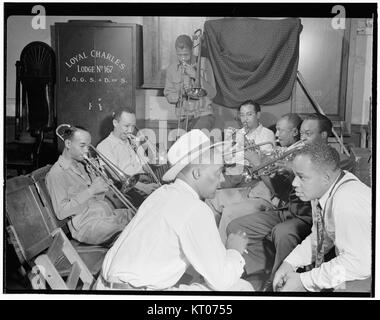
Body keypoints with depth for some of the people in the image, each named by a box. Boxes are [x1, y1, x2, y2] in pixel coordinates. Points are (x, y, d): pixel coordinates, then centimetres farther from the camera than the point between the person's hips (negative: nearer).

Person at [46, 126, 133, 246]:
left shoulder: (81, 165, 20)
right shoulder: (56, 173, -5)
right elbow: (61, 212, -14)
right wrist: (90, 191, -16)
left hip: (106, 214, 8)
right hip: (85, 225, -8)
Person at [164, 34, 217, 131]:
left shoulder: (203, 63, 0)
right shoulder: (171, 69, 7)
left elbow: (212, 93, -5)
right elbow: (169, 96, 9)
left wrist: (196, 76, -15)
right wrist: (180, 94, -12)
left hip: (204, 116, -3)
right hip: (184, 119, 3)